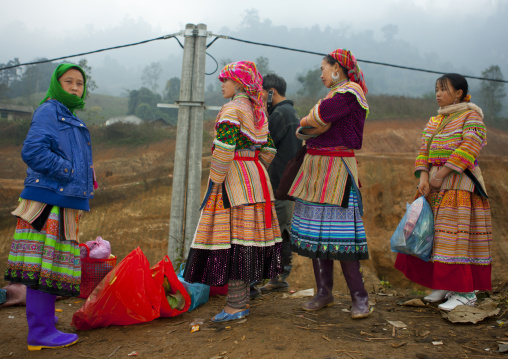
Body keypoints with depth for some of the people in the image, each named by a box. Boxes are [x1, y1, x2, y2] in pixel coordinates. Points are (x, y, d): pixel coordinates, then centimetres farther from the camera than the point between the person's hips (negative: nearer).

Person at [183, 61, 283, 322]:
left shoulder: (231, 110, -11)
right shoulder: (259, 112, 15)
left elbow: (224, 150, -20)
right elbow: (268, 149, 16)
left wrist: (214, 183, -15)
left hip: (233, 178, -9)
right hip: (255, 177, 9)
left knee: (232, 236, -7)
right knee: (248, 235, 11)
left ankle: (235, 305, -4)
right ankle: (243, 297, 20)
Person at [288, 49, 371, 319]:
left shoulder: (350, 92, -7)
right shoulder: (334, 94, 22)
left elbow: (315, 119, -17)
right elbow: (301, 130, 20)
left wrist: (307, 122, 3)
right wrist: (315, 126, 0)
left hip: (337, 169, -9)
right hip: (316, 167, 9)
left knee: (338, 233, -10)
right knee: (316, 232, 7)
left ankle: (359, 297, 1)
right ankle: (324, 292, 17)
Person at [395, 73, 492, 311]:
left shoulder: (472, 116, -3)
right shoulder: (434, 121, 17)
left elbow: (468, 149, -15)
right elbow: (424, 151, 10)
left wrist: (440, 175, -19)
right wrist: (423, 178, -7)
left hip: (460, 184, -7)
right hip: (434, 185, 7)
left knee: (456, 234, -10)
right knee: (434, 235, 5)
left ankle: (466, 292, -3)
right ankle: (445, 286, 15)